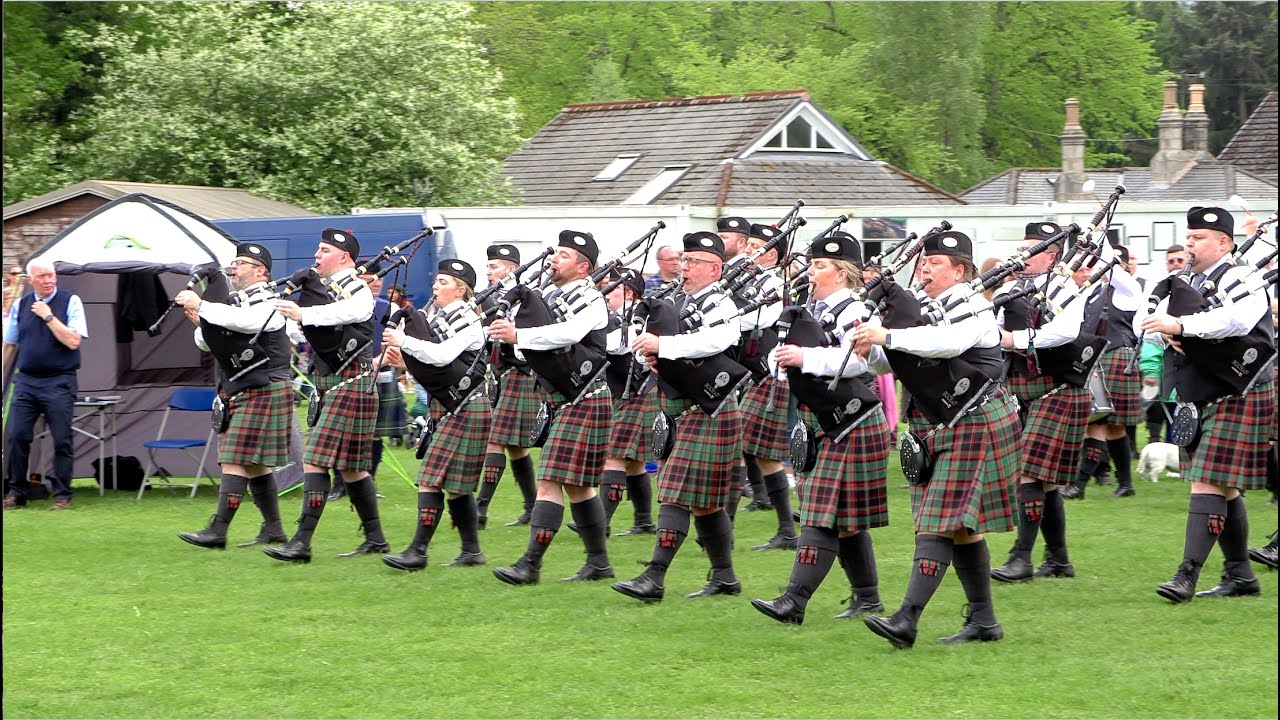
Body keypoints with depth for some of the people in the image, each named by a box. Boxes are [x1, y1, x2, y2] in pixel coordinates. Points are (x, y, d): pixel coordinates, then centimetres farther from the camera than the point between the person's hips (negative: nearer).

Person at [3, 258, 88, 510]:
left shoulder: (70, 302, -1)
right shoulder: (20, 306, 10)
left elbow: (73, 341, -13)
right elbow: (9, 346, 17)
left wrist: (49, 317, -14)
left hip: (59, 382, -3)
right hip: (26, 381, 3)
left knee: (62, 440, -3)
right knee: (15, 436, -2)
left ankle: (62, 495, 6)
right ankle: (16, 493, 8)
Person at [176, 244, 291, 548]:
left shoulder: (267, 303, -11)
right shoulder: (234, 301, 16)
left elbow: (241, 320, -33)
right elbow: (207, 343, 19)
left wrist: (199, 305, -25)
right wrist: (199, 322, -3)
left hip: (262, 392, -9)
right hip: (237, 393, 9)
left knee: (236, 460, -13)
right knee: (254, 464, 11)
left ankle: (218, 531, -16)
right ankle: (273, 529, 18)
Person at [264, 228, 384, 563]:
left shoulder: (358, 290, -12)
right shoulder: (323, 287, 15)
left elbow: (345, 311, -34)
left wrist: (303, 314, -44)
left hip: (349, 384, -9)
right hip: (328, 385, 9)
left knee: (315, 461, -14)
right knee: (350, 467, 13)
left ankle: (301, 543, -16)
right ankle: (375, 539, 21)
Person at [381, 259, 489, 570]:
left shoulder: (468, 322, -13)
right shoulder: (436, 317, 13)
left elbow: (442, 355, -27)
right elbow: (429, 363, 19)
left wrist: (403, 341, -24)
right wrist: (404, 360, 1)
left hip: (465, 408, -9)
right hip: (445, 406, 9)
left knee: (432, 480, -12)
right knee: (456, 485, 12)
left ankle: (418, 551, -14)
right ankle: (471, 550, 19)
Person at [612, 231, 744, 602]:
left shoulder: (720, 305, -12)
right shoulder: (679, 303, 15)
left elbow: (715, 340, -33)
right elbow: (653, 342, 19)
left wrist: (662, 345, -31)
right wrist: (651, 354, -5)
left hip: (708, 412, -9)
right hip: (677, 411, 9)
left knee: (677, 495, -12)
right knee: (705, 501, 13)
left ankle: (654, 579, -14)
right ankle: (725, 577, 21)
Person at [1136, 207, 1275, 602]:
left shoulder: (1243, 280, -10)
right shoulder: (1185, 283, 14)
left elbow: (1235, 319, -31)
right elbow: (1144, 317, 10)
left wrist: (1180, 325, -36)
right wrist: (1163, 331, -13)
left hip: (1236, 397, -8)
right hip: (1196, 399, 8)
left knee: (1209, 483, -14)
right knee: (1225, 489, 13)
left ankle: (1188, 575, -19)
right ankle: (1240, 574, 21)